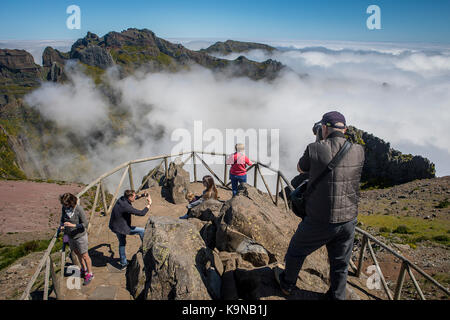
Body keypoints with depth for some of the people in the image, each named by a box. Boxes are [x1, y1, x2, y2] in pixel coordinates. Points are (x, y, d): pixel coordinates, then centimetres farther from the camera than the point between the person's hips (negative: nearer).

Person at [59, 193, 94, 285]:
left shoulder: (79, 210, -25)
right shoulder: (64, 208, -8)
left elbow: (85, 224, -20)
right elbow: (62, 219, 9)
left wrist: (72, 225, -33)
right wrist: (62, 226, -13)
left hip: (80, 236, -6)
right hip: (70, 236, 6)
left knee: (85, 256, 7)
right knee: (77, 254, 24)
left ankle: (90, 274, 25)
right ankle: (84, 270, 45)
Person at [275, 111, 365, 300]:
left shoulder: (315, 149, -17)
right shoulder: (358, 151, -7)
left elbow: (301, 168, 3)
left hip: (320, 221, -3)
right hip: (348, 220, 4)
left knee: (297, 249, 22)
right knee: (340, 263, 22)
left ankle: (287, 284, 44)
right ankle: (337, 297, 41)